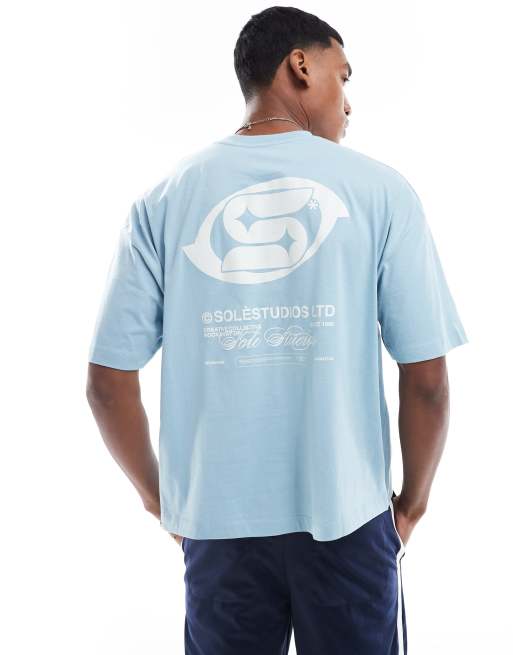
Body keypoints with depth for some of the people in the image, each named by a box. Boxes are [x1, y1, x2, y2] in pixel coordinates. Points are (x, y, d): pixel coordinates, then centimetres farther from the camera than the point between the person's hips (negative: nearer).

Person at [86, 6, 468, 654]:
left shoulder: (165, 199, -2)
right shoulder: (379, 189, -7)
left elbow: (107, 384, -4)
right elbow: (426, 381, -8)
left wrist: (161, 499, 10)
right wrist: (412, 502, 8)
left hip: (217, 525, 2)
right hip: (348, 520, -1)